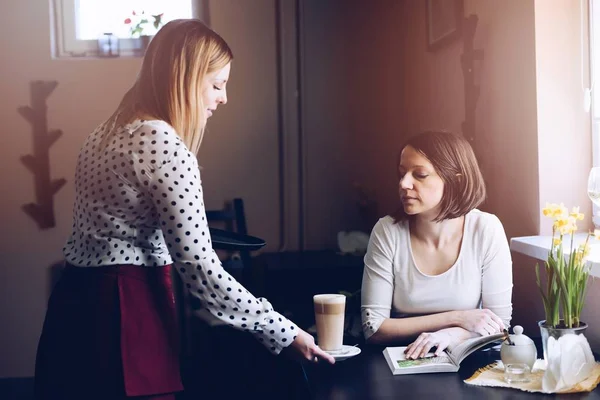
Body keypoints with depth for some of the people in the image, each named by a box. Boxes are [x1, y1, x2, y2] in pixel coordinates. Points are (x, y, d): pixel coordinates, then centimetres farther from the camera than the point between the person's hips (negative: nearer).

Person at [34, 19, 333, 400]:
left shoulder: (112, 132, 12)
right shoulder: (165, 146, -17)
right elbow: (199, 267, -20)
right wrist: (284, 333, -12)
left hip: (79, 306, 9)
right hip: (124, 315, -9)